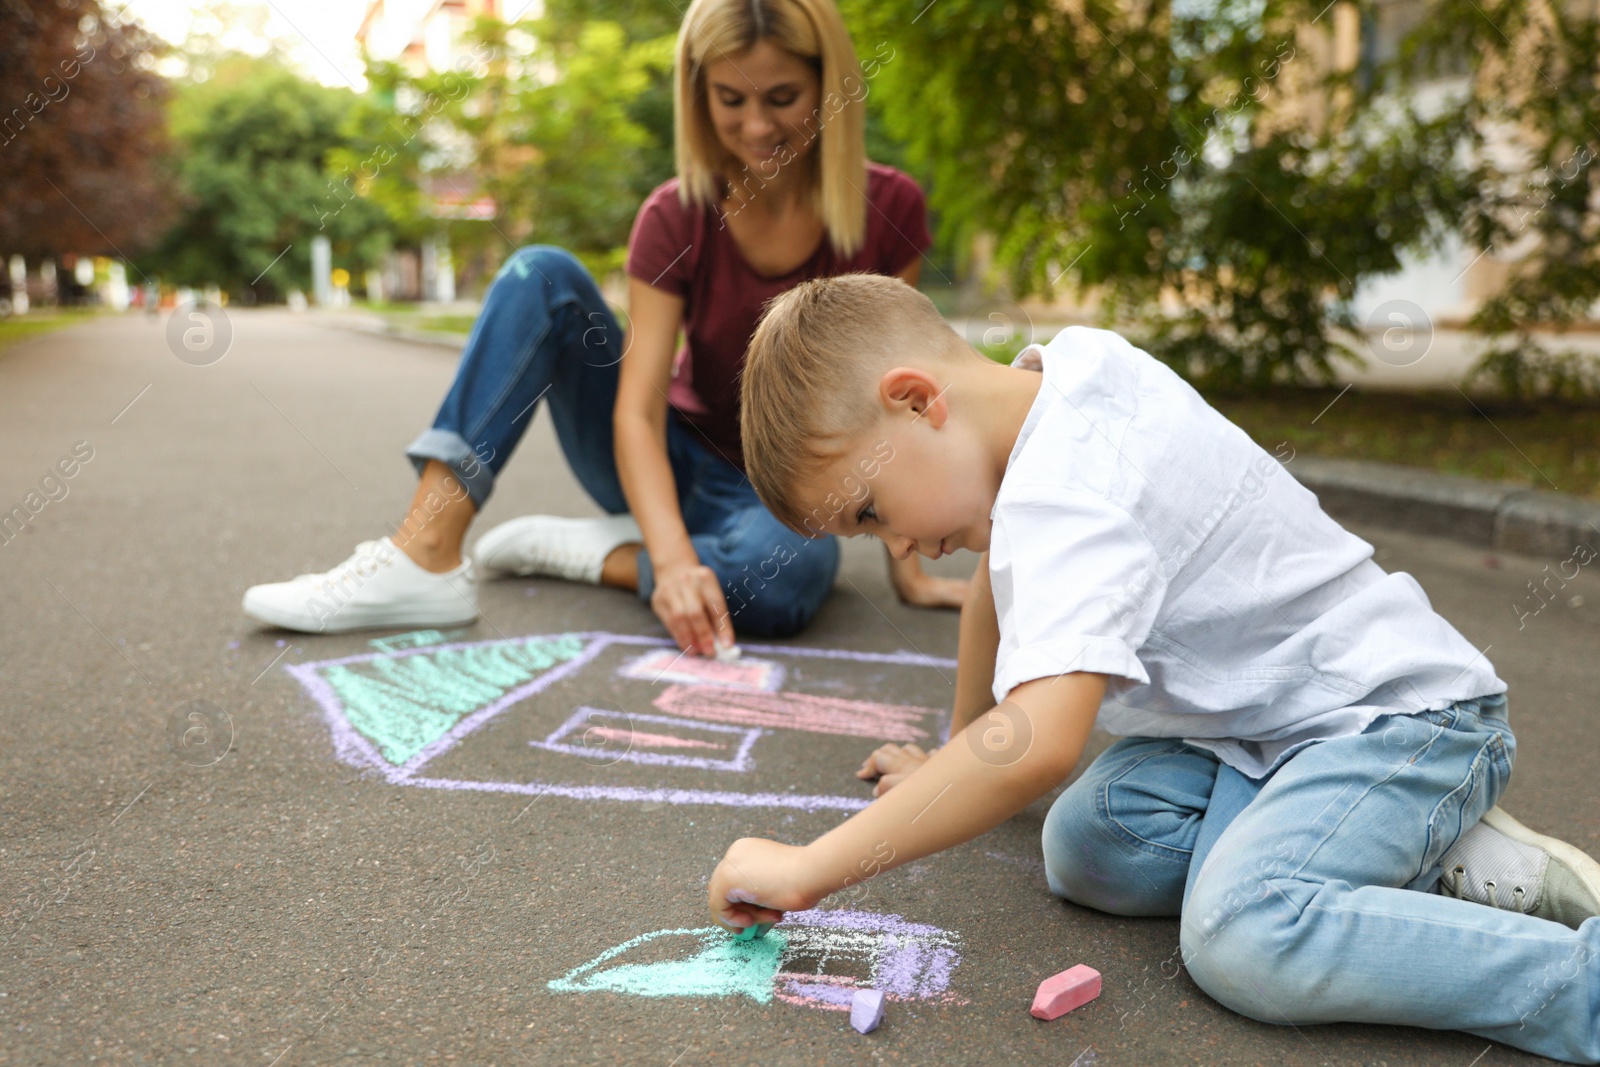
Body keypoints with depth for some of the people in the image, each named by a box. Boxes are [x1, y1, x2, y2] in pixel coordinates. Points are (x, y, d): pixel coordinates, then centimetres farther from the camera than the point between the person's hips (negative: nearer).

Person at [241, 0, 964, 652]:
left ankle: (581, 551, -13)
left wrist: (908, 565, -11)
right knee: (542, 275, -21)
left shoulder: (888, 211, -11)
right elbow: (637, 411, -21)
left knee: (781, 575, -41)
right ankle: (424, 557, -29)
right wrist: (675, 556, -38)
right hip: (672, 467, 2)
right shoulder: (675, 219, -10)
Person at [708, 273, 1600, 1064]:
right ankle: (1417, 850, -3)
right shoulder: (1057, 378, 2)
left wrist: (808, 870, -33)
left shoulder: (1065, 498, -29)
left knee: (1242, 938, -33)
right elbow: (1003, 577, 20)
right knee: (1087, 846, -11)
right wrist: (958, 759, 29)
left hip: (1404, 712, -10)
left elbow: (1038, 746, -43)